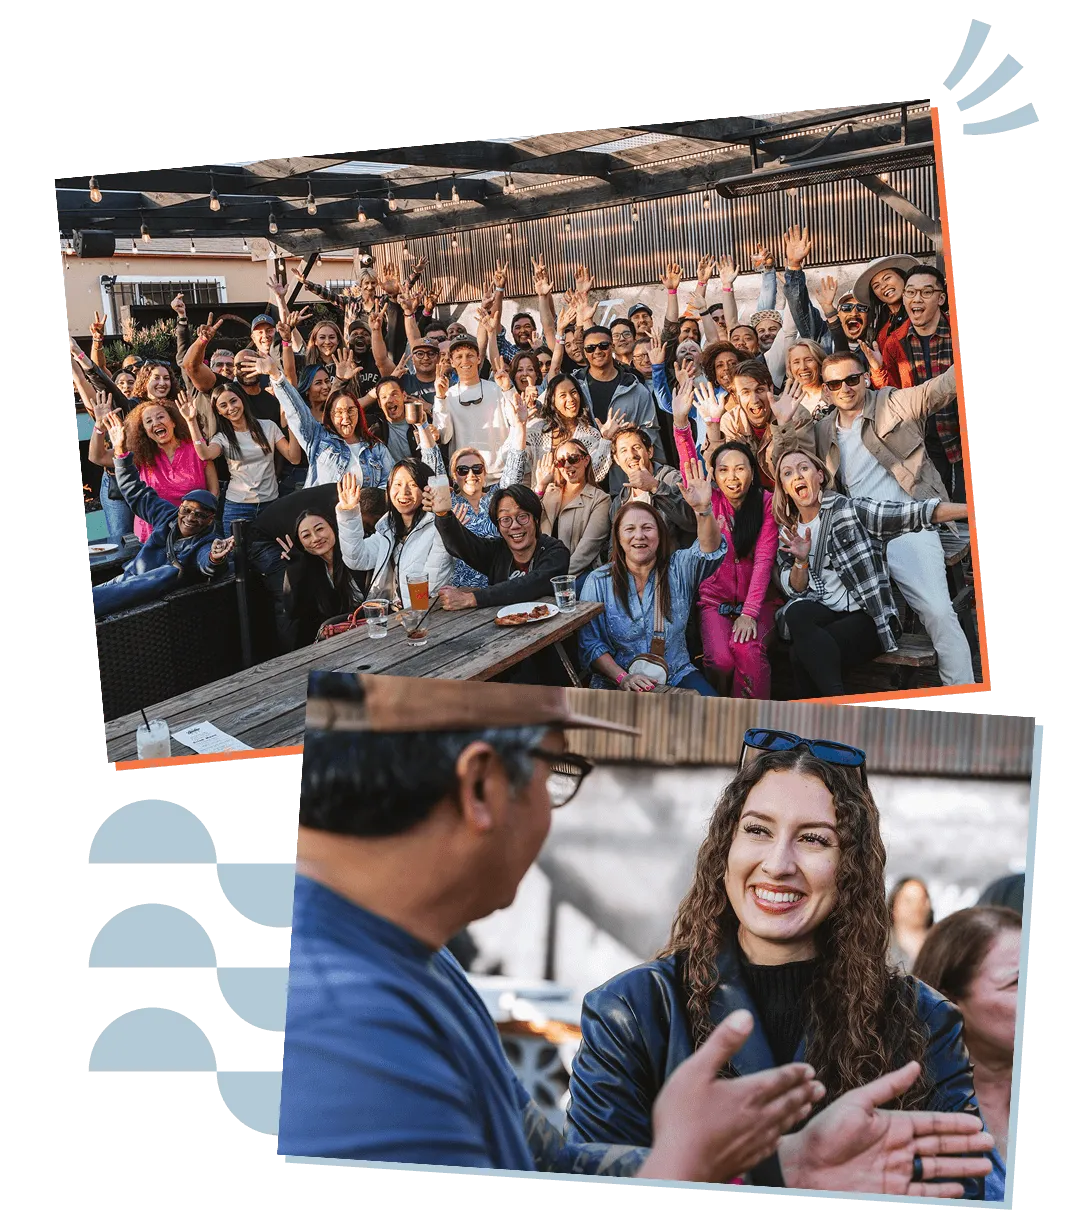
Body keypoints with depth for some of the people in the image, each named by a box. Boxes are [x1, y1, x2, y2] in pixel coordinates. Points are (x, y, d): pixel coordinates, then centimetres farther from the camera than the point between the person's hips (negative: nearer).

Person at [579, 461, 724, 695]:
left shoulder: (679, 569, 5)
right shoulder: (599, 581, 1)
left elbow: (709, 549, -16)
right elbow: (590, 644, -3)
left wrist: (703, 509, -36)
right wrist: (622, 677, -19)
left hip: (676, 675, 2)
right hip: (616, 682, -2)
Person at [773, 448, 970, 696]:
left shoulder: (850, 510, -3)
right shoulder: (788, 533, 12)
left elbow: (913, 513, -11)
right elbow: (794, 590, 8)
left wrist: (970, 508, -21)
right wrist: (801, 560, -14)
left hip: (867, 618, -4)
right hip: (822, 614, 4)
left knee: (802, 652, -28)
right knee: (795, 612, -31)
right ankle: (838, 702, -27)